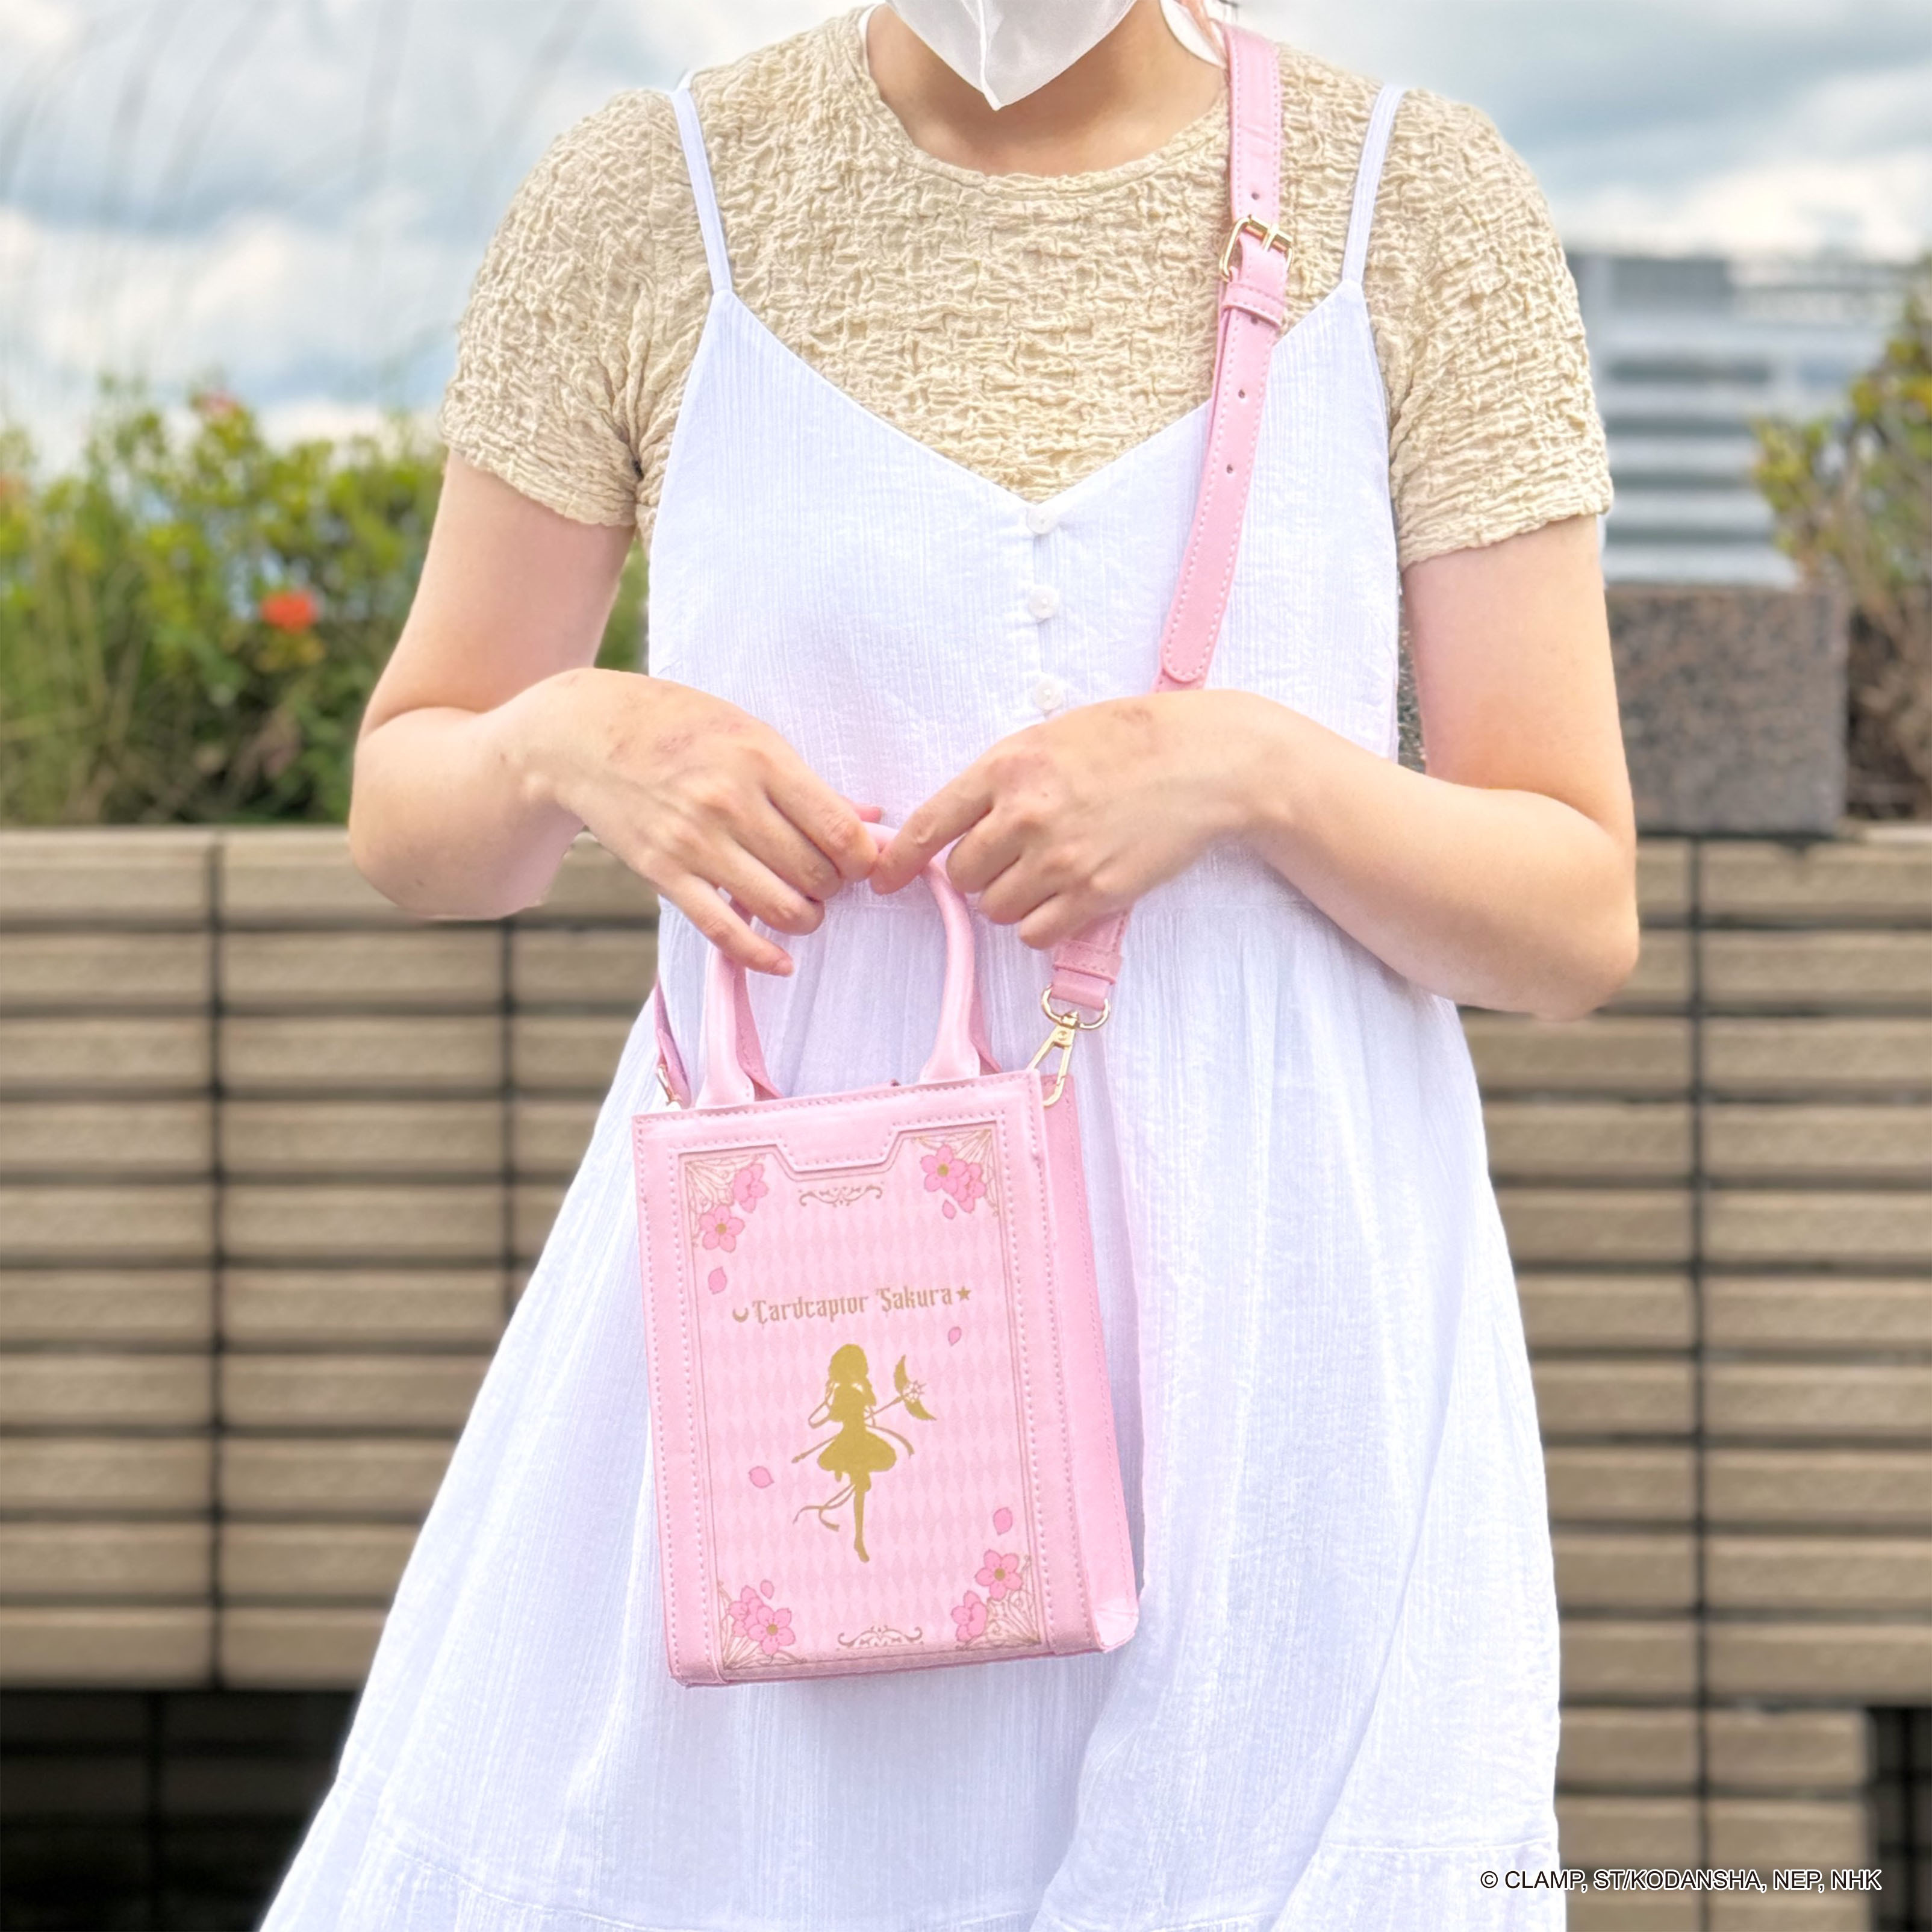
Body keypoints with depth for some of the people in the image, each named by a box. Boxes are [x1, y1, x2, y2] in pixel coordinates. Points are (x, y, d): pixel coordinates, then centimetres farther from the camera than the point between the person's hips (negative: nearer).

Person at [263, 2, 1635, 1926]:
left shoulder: (1424, 209, 0)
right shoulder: (643, 200, 1)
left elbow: (1576, 920, 0)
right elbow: (409, 815, 9)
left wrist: (1252, 766, -17)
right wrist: (567, 740, -13)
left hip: (1260, 1366, 0)